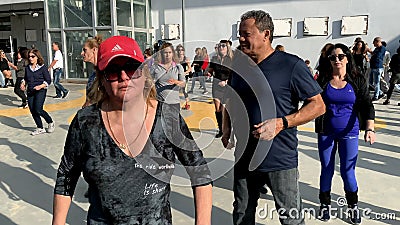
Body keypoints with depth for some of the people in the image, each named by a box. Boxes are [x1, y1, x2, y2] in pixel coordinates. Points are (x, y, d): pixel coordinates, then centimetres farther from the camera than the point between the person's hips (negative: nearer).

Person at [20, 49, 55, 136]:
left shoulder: (43, 67, -6)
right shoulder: (27, 68, 10)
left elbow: (48, 80, -6)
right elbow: (25, 78, 25)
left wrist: (40, 86, -20)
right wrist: (23, 84, 5)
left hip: (40, 91, -6)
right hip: (30, 92, 6)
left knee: (38, 110, -17)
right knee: (33, 111, 4)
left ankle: (51, 123, 7)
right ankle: (40, 128, 17)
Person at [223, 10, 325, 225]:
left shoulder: (291, 65, -12)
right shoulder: (239, 66, 6)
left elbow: (318, 105, -10)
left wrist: (281, 123, -22)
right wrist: (227, 130, 5)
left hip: (280, 160, -5)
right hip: (244, 157, 6)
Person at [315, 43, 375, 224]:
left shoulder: (358, 80, -2)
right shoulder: (322, 80, -2)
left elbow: (367, 106, -6)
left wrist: (370, 128, -19)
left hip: (349, 133, 0)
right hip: (326, 133, 1)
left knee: (347, 171, 4)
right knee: (326, 170, 10)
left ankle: (353, 205, 28)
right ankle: (325, 204, 29)